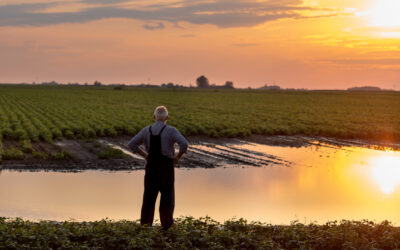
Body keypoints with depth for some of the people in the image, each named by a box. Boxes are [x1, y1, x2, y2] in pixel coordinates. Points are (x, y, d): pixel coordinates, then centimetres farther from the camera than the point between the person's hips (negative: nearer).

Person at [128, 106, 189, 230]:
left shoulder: (147, 130, 3)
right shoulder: (171, 131, -10)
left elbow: (131, 144, 4)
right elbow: (184, 144, -22)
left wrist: (146, 155, 9)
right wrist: (177, 158, -7)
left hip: (151, 166, 3)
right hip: (166, 167, -3)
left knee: (149, 197, 11)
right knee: (167, 197, 6)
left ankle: (145, 225, 10)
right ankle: (166, 226, 4)